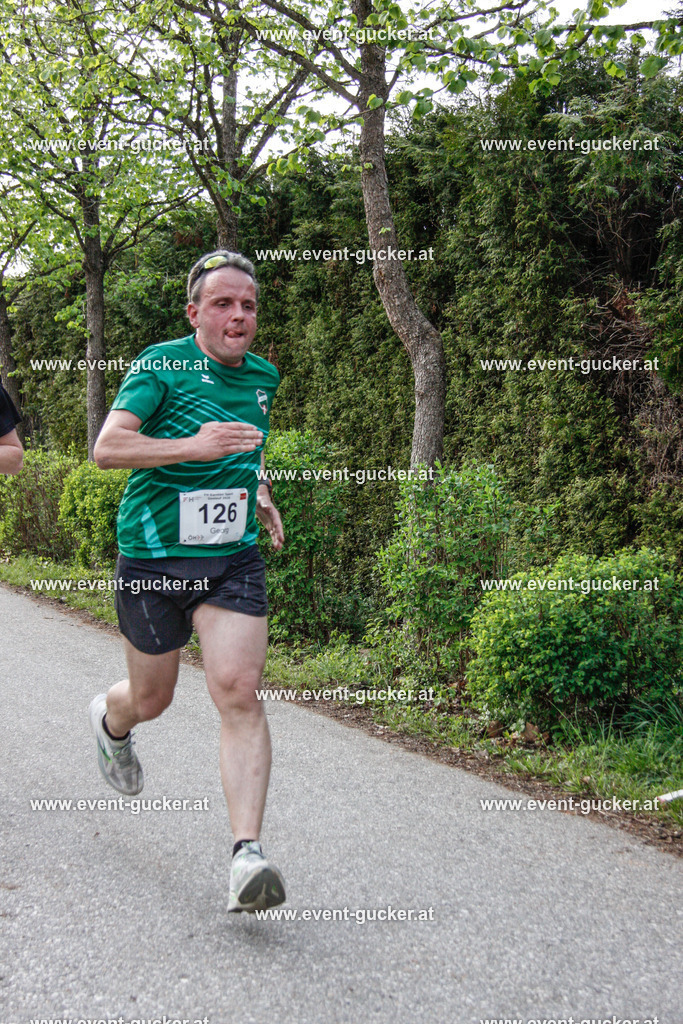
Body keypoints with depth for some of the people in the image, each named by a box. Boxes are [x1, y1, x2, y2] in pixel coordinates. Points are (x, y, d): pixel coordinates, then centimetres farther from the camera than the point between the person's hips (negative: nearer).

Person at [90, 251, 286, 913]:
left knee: (239, 694, -14)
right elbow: (106, 447, -22)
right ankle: (110, 722, 51)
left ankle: (247, 857, -15)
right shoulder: (160, 365, -9)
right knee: (151, 698, 12)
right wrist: (191, 446, -34)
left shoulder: (264, 375, 10)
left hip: (234, 559, 3)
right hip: (153, 554, -3)